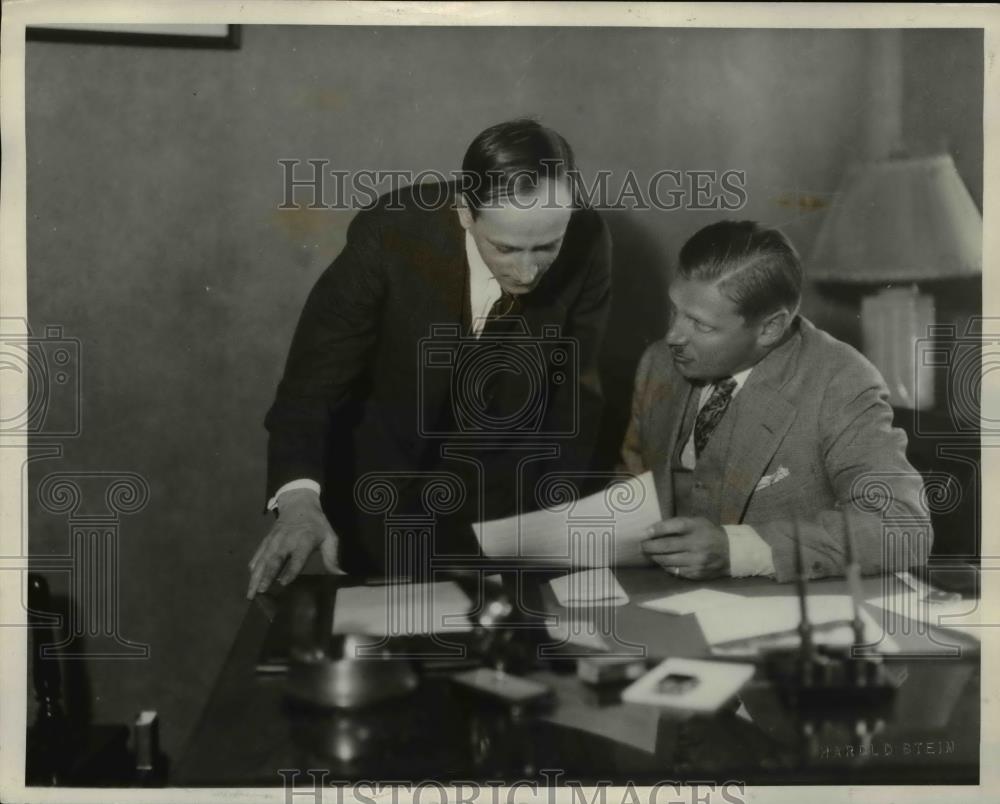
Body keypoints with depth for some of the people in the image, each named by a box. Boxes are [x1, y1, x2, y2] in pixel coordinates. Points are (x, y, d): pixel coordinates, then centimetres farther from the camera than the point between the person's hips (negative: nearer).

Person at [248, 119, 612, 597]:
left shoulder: (587, 245, -20)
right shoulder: (390, 235, -27)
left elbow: (574, 388, -7)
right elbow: (314, 379, -25)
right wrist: (299, 499, -40)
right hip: (380, 487, -1)